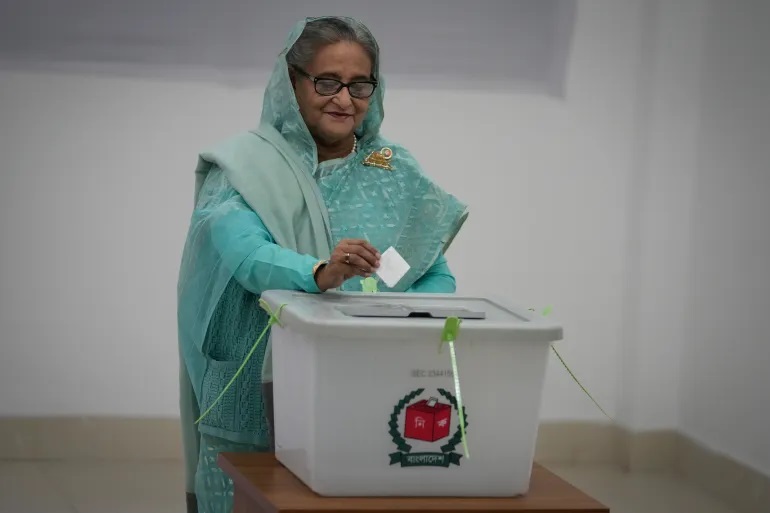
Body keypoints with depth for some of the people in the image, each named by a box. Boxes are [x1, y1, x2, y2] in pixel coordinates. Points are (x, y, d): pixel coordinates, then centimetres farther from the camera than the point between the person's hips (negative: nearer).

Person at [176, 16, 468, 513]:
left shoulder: (398, 173, 8)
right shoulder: (247, 168, -4)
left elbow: (438, 278, 5)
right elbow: (244, 252, -22)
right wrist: (319, 274, -41)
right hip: (257, 407, -3)